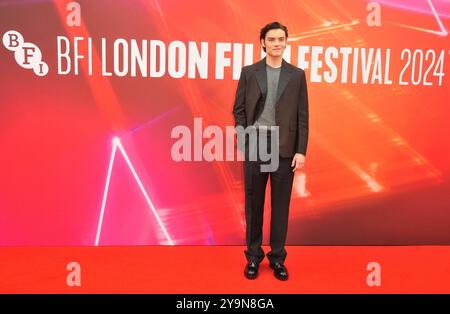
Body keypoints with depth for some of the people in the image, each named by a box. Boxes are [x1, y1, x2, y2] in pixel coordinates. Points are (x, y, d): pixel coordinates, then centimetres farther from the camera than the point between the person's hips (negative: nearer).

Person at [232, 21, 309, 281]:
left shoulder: (297, 75, 6)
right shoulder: (249, 72, 6)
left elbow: (302, 116, 3)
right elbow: (239, 109, 6)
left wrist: (301, 151, -4)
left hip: (284, 147, 0)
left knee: (281, 204, 6)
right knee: (253, 202, 7)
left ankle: (277, 257, 20)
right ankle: (253, 255, 22)